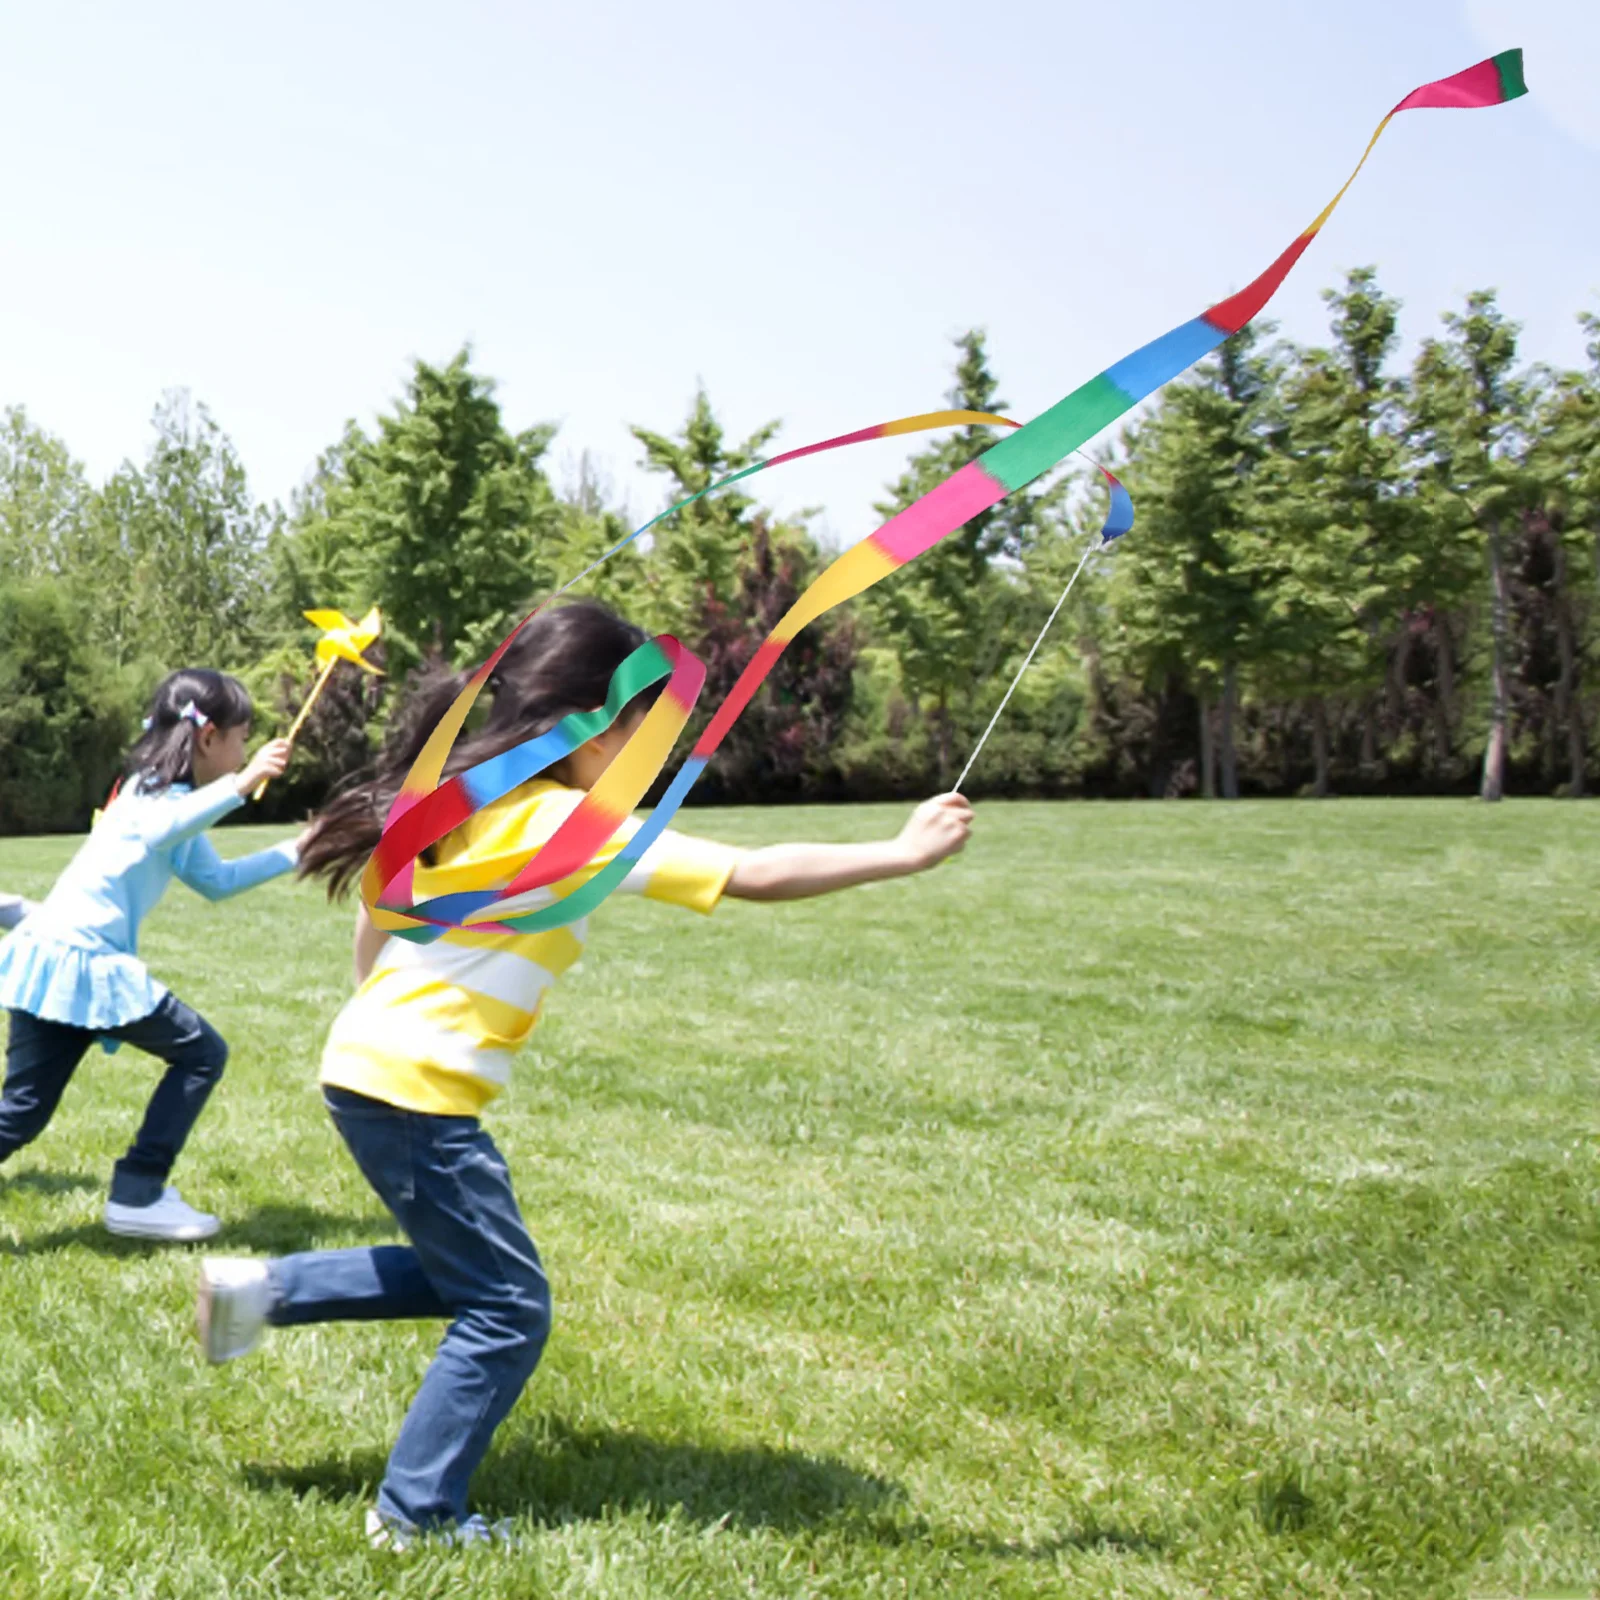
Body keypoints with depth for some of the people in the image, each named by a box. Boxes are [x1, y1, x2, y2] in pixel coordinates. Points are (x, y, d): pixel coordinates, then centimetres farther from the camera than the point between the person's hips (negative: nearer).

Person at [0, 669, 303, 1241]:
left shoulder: (170, 794, 21)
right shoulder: (160, 788, -7)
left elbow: (215, 881, 32)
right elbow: (159, 833, -33)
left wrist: (296, 851, 29)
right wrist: (241, 783, -34)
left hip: (51, 958, 9)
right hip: (78, 960, -9)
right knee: (201, 1054, 1)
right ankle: (136, 1195, 4)